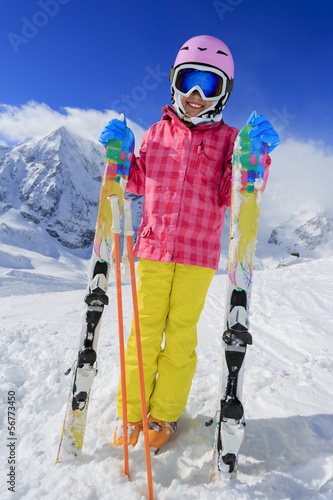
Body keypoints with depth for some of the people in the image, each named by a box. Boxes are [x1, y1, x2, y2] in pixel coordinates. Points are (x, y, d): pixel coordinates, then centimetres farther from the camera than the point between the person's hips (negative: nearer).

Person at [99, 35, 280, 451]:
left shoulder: (228, 138, 5)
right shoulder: (157, 133, 13)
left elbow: (232, 197, -5)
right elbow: (137, 183, 20)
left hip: (199, 254, -1)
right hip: (153, 249, 2)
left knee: (180, 335, 6)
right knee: (146, 331, 7)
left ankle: (165, 415, 25)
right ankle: (131, 412, 23)